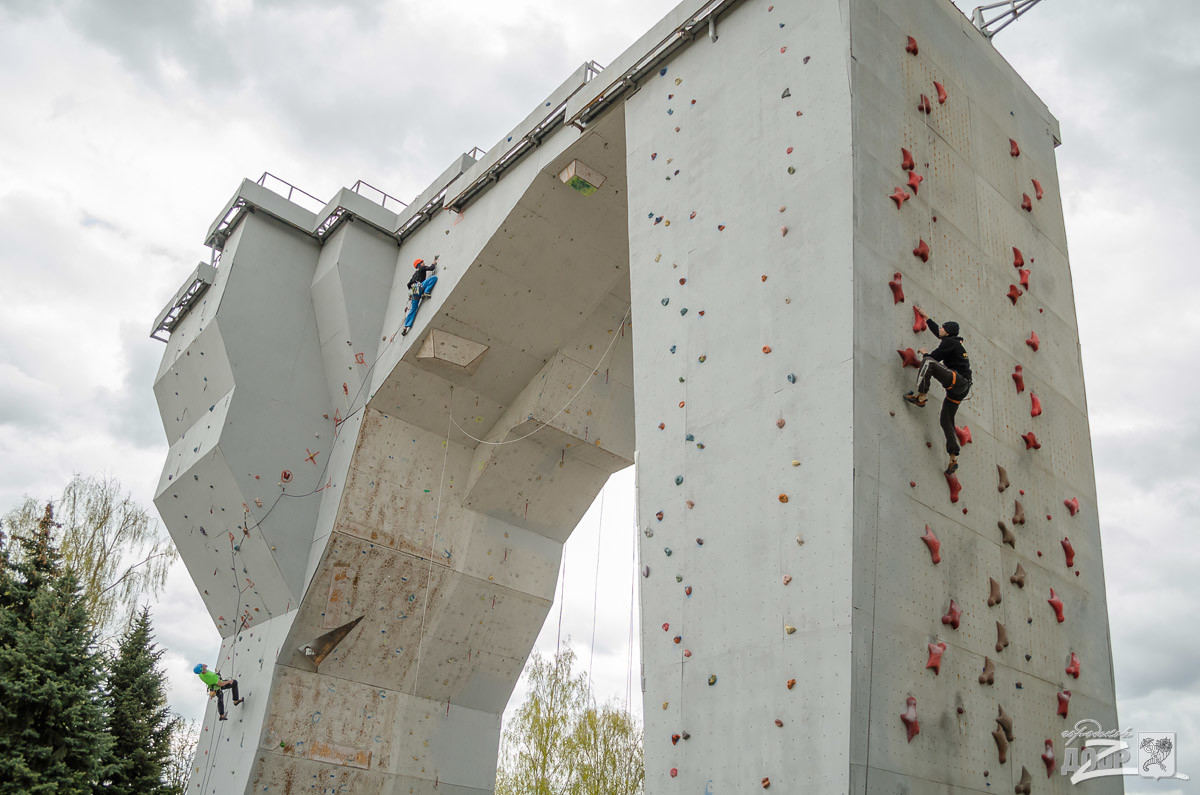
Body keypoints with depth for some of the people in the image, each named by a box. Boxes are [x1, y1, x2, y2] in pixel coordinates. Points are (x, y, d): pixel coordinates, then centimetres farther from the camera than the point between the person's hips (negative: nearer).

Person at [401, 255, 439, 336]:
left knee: (413, 309, 10)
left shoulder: (415, 273, 31)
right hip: (419, 287, -8)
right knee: (434, 278, -14)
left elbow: (409, 284, 32)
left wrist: (411, 289, 49)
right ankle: (425, 293, -24)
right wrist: (434, 262, 14)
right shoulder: (422, 268, 10)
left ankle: (405, 328, 4)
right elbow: (431, 268, -4)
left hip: (414, 290, 8)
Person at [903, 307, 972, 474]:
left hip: (958, 381, -10)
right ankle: (953, 459, 3)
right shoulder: (954, 341, 23)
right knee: (946, 421, 8)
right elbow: (936, 332, 39)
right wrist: (926, 316, 45)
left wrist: (925, 353, 13)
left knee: (928, 362, -25)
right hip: (960, 387, 10)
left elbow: (934, 358, -9)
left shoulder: (949, 342, -4)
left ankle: (920, 396, -27)